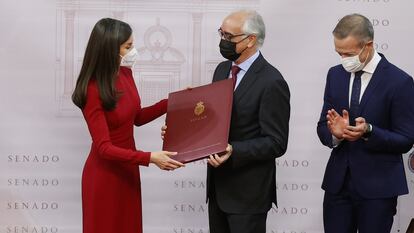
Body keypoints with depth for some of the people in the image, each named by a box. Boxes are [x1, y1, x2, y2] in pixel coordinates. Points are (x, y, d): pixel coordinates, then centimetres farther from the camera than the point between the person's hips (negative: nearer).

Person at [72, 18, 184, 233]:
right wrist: (149, 158, -32)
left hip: (127, 169, 7)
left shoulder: (124, 73, -2)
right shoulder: (93, 91, -25)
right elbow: (104, 148, -25)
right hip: (105, 175, -7)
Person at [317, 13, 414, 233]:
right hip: (338, 182, 4)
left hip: (378, 188, -4)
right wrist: (335, 133, -15)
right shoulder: (335, 74, 6)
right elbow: (323, 127, 8)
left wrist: (368, 131, -24)